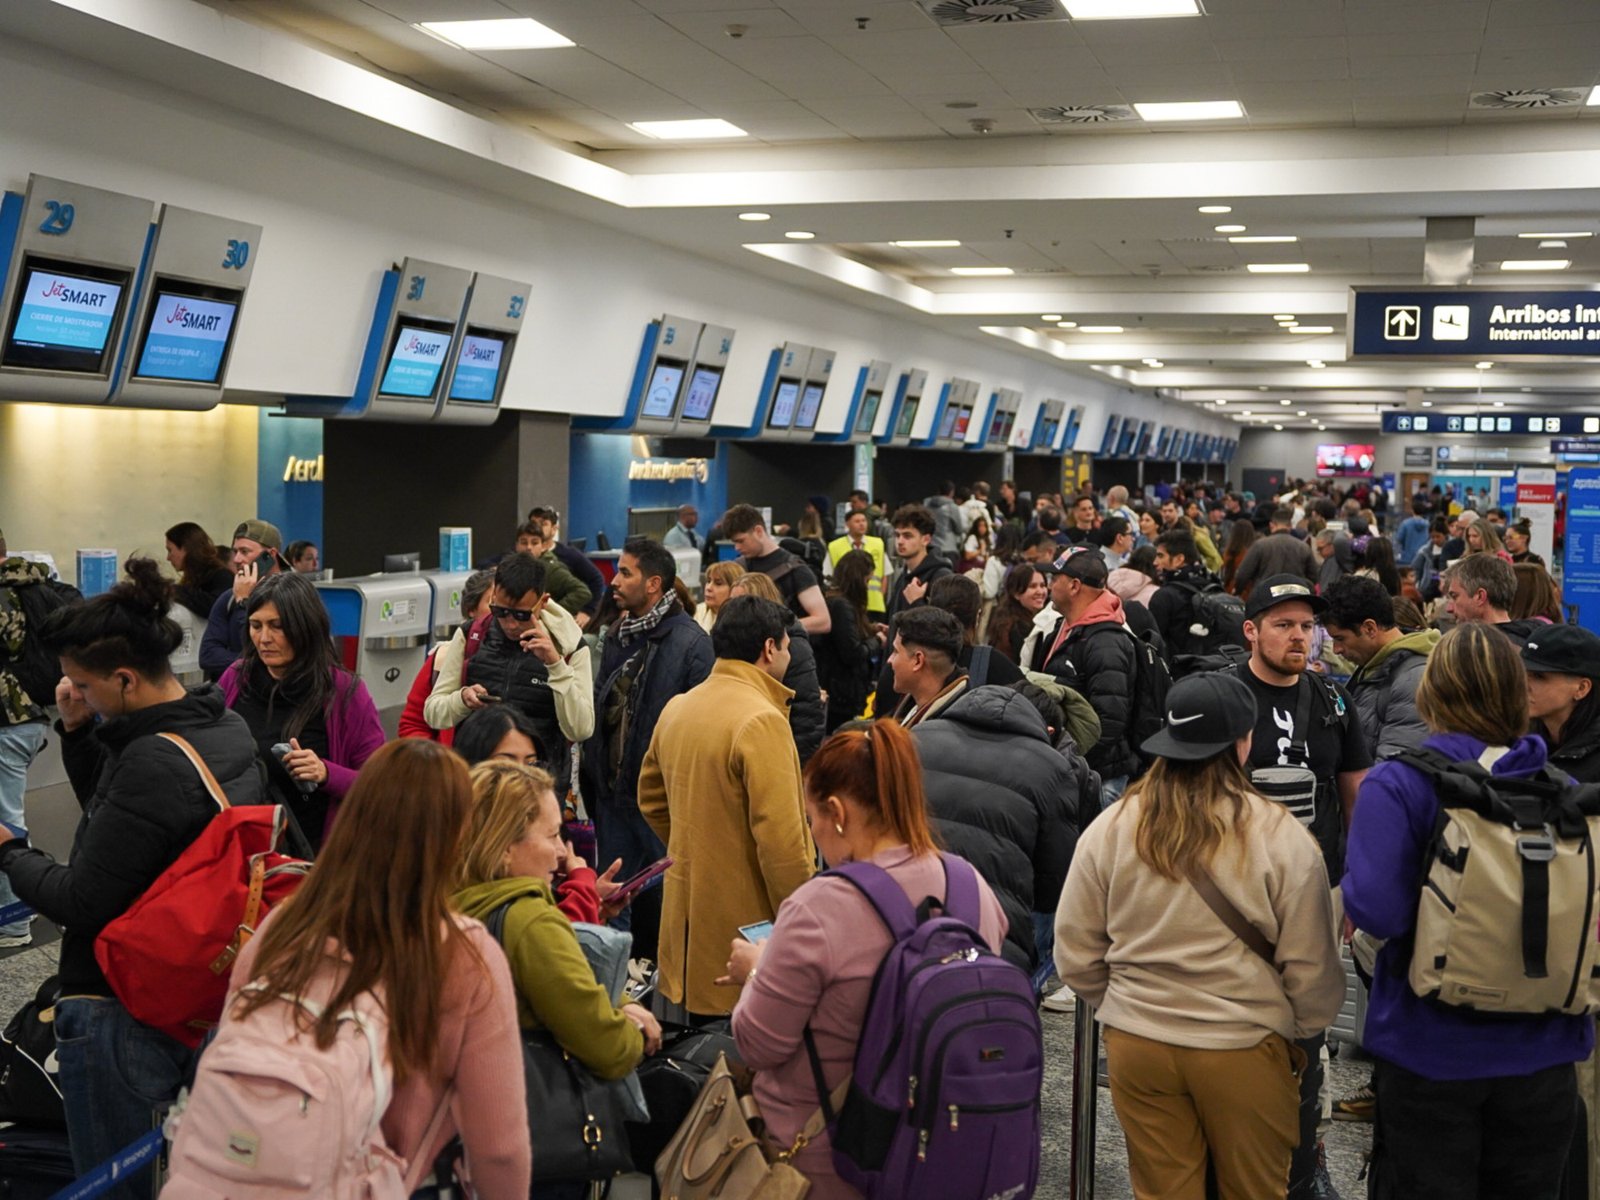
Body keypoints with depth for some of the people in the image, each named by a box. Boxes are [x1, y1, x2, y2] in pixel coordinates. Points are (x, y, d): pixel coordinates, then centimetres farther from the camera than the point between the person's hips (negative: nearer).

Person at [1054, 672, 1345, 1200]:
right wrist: (1304, 1032, 12)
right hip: (1245, 1048, -2)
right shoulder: (1280, 835, -14)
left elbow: (1076, 952, 0)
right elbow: (1310, 964, -7)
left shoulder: (1110, 828, -6)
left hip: (1137, 1044, 2)